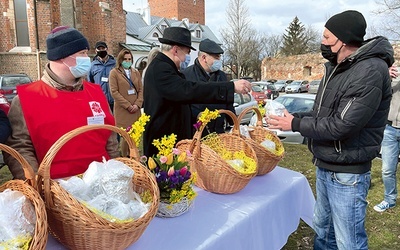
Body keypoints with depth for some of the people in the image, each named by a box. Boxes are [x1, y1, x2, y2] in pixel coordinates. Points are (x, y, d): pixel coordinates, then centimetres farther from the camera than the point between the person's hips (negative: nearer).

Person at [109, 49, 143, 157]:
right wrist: (128, 105, -11)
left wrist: (137, 104, -6)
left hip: (135, 110, 4)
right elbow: (114, 92, -6)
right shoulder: (114, 72, 2)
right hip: (122, 110, -4)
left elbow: (141, 90, 11)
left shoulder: (136, 72, 15)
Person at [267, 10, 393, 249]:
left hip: (347, 174, -9)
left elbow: (340, 125, -27)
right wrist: (295, 117, -1)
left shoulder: (370, 71, -22)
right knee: (323, 227, 24)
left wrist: (295, 125, -15)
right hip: (324, 167, 9)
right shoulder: (336, 68, 8)